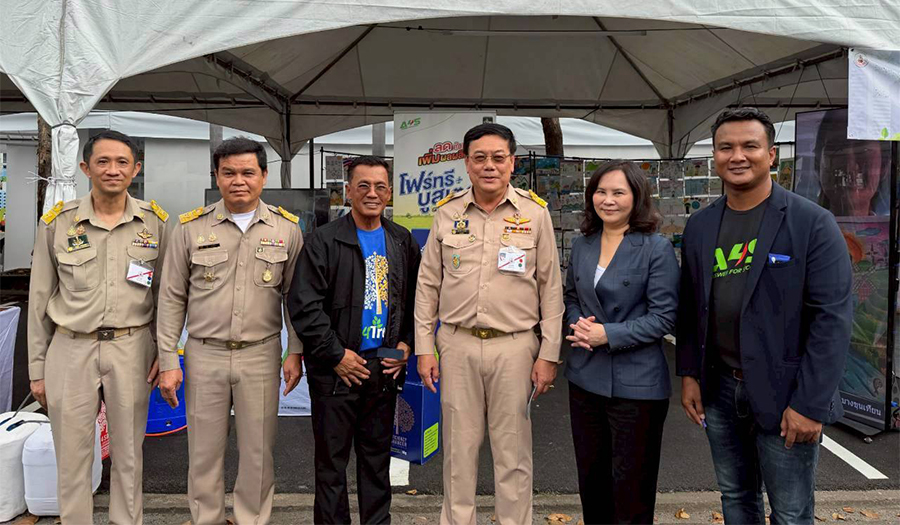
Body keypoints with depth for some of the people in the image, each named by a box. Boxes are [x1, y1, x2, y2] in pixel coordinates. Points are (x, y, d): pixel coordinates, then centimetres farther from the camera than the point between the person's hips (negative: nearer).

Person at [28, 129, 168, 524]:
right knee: (71, 457, 8)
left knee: (128, 455, 11)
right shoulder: (57, 222, -1)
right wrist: (37, 368, 4)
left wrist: (163, 352, 0)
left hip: (132, 349, 0)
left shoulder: (154, 222, 0)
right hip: (70, 350, 0)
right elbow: (39, 300, 4)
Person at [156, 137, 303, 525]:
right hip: (204, 354, 1)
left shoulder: (286, 228, 1)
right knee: (204, 452, 11)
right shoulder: (191, 227, 0)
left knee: (258, 452, 9)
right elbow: (172, 298, 3)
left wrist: (295, 353, 1)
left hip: (261, 356, 0)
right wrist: (168, 361, 0)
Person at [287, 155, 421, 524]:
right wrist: (336, 355, -12)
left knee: (377, 455, 16)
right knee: (332, 459, 6)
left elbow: (417, 300, 14)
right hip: (336, 369, -4)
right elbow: (303, 306, -11)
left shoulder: (403, 242, 9)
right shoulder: (325, 241, -6)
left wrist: (406, 344, 2)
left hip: (386, 367, 4)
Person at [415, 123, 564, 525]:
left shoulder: (535, 213, 0)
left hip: (515, 345, -1)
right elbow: (427, 285, 8)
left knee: (513, 449, 8)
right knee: (459, 446, 12)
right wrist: (424, 348, 4)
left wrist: (548, 354, -1)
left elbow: (551, 289, 2)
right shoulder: (447, 212, 4)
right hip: (457, 344, 2)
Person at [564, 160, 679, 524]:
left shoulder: (657, 249, -10)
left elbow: (664, 316, -12)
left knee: (631, 486, 9)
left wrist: (607, 335, -19)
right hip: (585, 378, 5)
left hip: (635, 382, -5)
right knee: (590, 476, 18)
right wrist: (578, 324, -6)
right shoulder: (581, 246, 7)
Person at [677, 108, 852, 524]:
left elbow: (832, 318, -13)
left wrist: (810, 403, -16)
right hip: (719, 389, 4)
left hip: (783, 394, -4)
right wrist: (689, 374, 5)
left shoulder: (812, 224, -10)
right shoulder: (699, 227, 6)